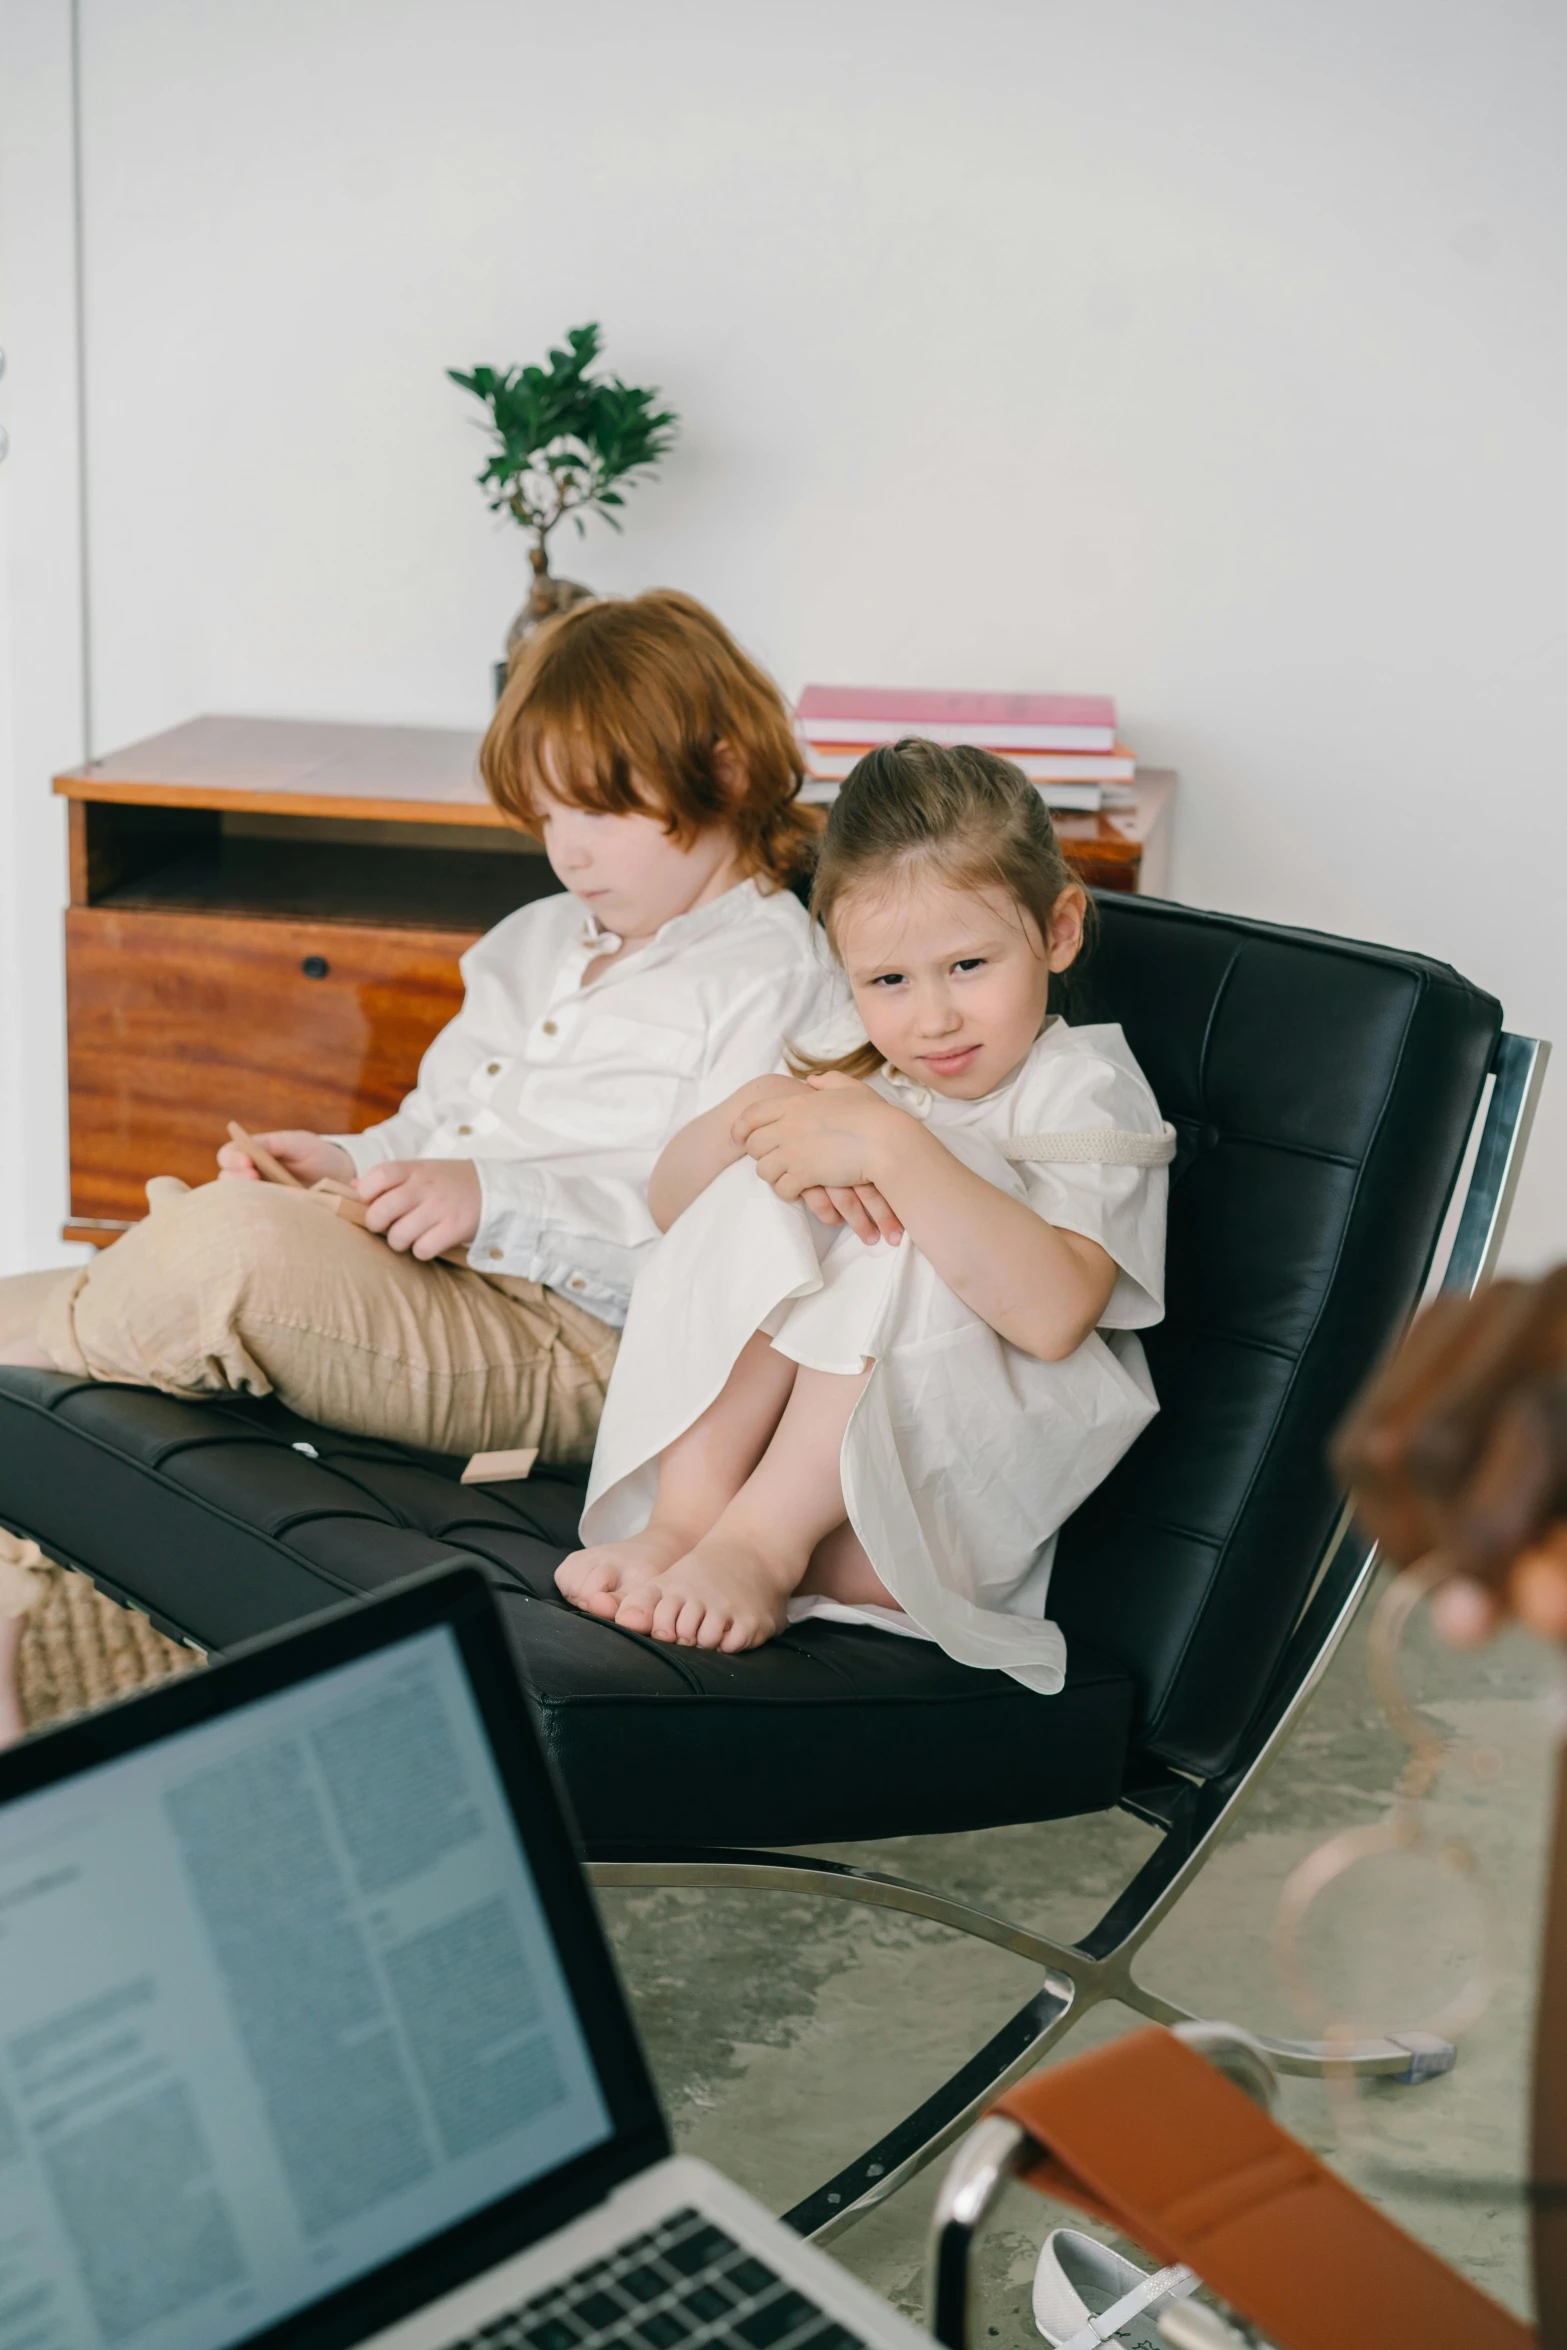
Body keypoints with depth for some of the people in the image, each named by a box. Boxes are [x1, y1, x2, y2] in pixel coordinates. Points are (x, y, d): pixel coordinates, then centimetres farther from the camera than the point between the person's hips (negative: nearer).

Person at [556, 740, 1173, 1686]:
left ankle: (760, 1539, -26)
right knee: (762, 1200, -16)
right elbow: (671, 1202, 10)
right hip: (780, 1437, 5)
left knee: (903, 1240, -28)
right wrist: (754, 1111, -12)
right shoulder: (857, 1067, 12)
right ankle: (686, 1512, -26)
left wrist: (891, 1146, -33)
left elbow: (1054, 1314, -27)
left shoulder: (1083, 1091, -7)